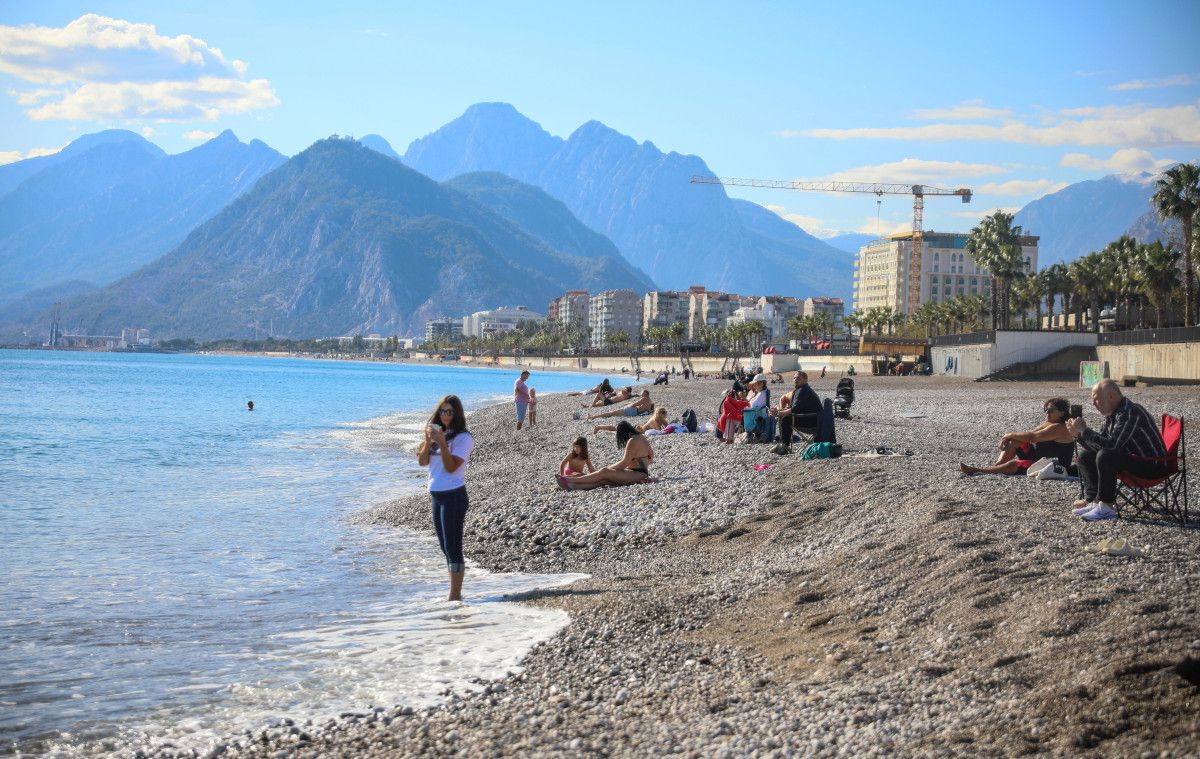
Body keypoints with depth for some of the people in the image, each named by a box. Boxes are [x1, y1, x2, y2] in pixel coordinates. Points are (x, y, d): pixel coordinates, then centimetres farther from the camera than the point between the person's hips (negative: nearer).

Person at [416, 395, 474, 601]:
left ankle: (455, 596, -3)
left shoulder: (463, 437, -10)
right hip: (436, 495, 8)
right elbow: (423, 462, 5)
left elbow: (451, 467, -17)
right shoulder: (437, 432, 11)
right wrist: (428, 440, -8)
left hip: (453, 496, -8)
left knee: (453, 547, -6)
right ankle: (455, 594, 21)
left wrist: (442, 442, -22)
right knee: (446, 547, 13)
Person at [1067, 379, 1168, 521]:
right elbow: (1098, 445, 12)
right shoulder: (1112, 414, 8)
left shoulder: (1129, 413, -23)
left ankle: (1107, 507, -23)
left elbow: (1111, 445, -31)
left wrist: (1085, 430, -23)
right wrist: (1079, 434, -4)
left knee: (1105, 456, -31)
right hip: (1132, 458, 10)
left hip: (1152, 465, -10)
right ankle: (1093, 500, -3)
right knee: (1086, 455, 8)